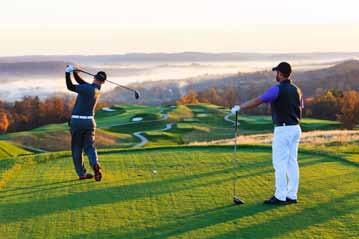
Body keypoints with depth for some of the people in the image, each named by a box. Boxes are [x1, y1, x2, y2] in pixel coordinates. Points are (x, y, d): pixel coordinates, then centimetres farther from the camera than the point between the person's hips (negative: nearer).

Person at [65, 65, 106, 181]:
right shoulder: (97, 90, 6)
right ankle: (95, 164, -25)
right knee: (89, 147, 4)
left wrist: (68, 73, -9)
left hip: (76, 121, -4)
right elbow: (81, 82, 11)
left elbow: (70, 87, -15)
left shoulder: (88, 88, -15)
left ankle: (81, 173, 10)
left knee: (77, 148, 9)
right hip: (89, 121, 4)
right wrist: (74, 72, -1)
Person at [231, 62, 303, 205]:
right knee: (292, 162, 9)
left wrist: (239, 107, -8)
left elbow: (257, 101, -17)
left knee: (280, 164, -4)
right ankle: (292, 195, 11)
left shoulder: (277, 89, -14)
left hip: (283, 130, -8)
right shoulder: (296, 90, 11)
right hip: (295, 129, 8)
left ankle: (280, 197, -3)